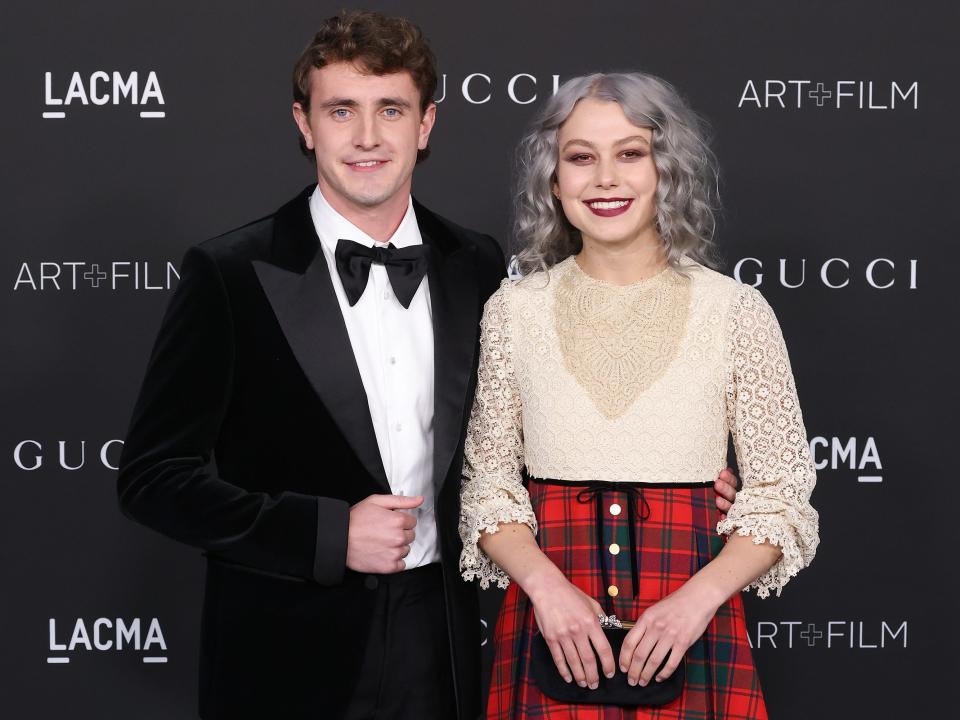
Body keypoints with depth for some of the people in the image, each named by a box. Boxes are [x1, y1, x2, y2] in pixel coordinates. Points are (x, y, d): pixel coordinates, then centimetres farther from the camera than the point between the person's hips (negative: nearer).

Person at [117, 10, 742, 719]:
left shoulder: (478, 266, 3)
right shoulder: (229, 275, -8)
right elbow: (154, 476, -8)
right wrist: (327, 534, -17)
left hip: (441, 654, 3)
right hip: (292, 661, -3)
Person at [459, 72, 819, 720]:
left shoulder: (738, 313, -2)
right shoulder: (514, 311, 2)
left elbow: (782, 496, -1)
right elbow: (488, 487, 3)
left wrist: (698, 597, -14)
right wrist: (546, 585, -12)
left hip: (690, 633, -1)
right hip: (551, 624, 1)